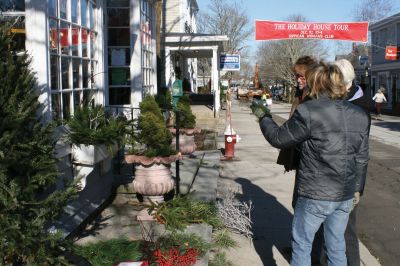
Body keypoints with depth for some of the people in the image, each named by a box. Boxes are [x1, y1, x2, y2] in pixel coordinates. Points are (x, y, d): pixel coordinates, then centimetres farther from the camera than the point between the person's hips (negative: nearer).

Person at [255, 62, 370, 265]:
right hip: (346, 195, 6)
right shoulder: (359, 115, 3)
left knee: (302, 243, 12)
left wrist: (264, 118, 13)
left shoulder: (308, 111, -16)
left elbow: (278, 138, -5)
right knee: (336, 245, 18)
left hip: (315, 195, -6)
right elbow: (362, 158, 8)